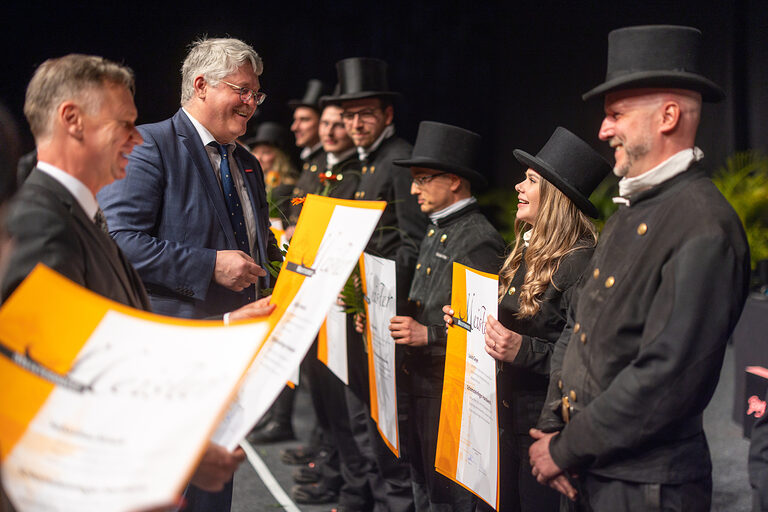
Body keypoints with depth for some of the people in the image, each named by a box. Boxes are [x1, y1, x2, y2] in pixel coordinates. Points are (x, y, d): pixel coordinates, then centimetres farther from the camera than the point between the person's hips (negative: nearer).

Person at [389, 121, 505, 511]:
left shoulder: (480, 241, -16)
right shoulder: (435, 232, 14)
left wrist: (428, 335, -23)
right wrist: (393, 321, 6)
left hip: (450, 389, -9)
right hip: (420, 383, 9)